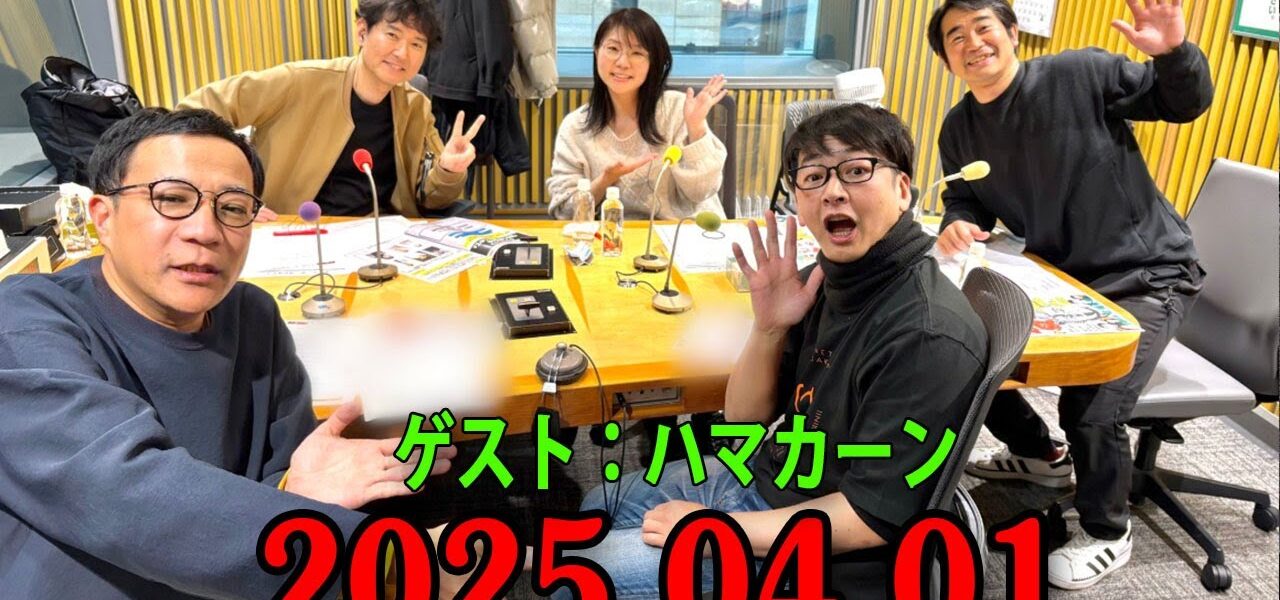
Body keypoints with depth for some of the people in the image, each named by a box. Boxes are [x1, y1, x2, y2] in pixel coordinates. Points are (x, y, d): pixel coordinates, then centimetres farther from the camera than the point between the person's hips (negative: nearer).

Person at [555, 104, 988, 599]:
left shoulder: (928, 335, -27)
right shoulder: (826, 278, -3)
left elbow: (874, 517, -26)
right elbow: (743, 416, 1)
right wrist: (769, 327, -18)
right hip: (763, 478, 8)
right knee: (600, 506, 19)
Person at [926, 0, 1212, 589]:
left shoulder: (1081, 74, -16)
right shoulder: (959, 129, 1)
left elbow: (1185, 103, -9)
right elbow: (966, 200, 10)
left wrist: (1175, 52, -31)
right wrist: (957, 225, -14)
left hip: (1146, 276, -6)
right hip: (1058, 278, 6)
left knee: (1090, 408, -21)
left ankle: (1107, 534, 10)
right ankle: (1041, 454, 31)